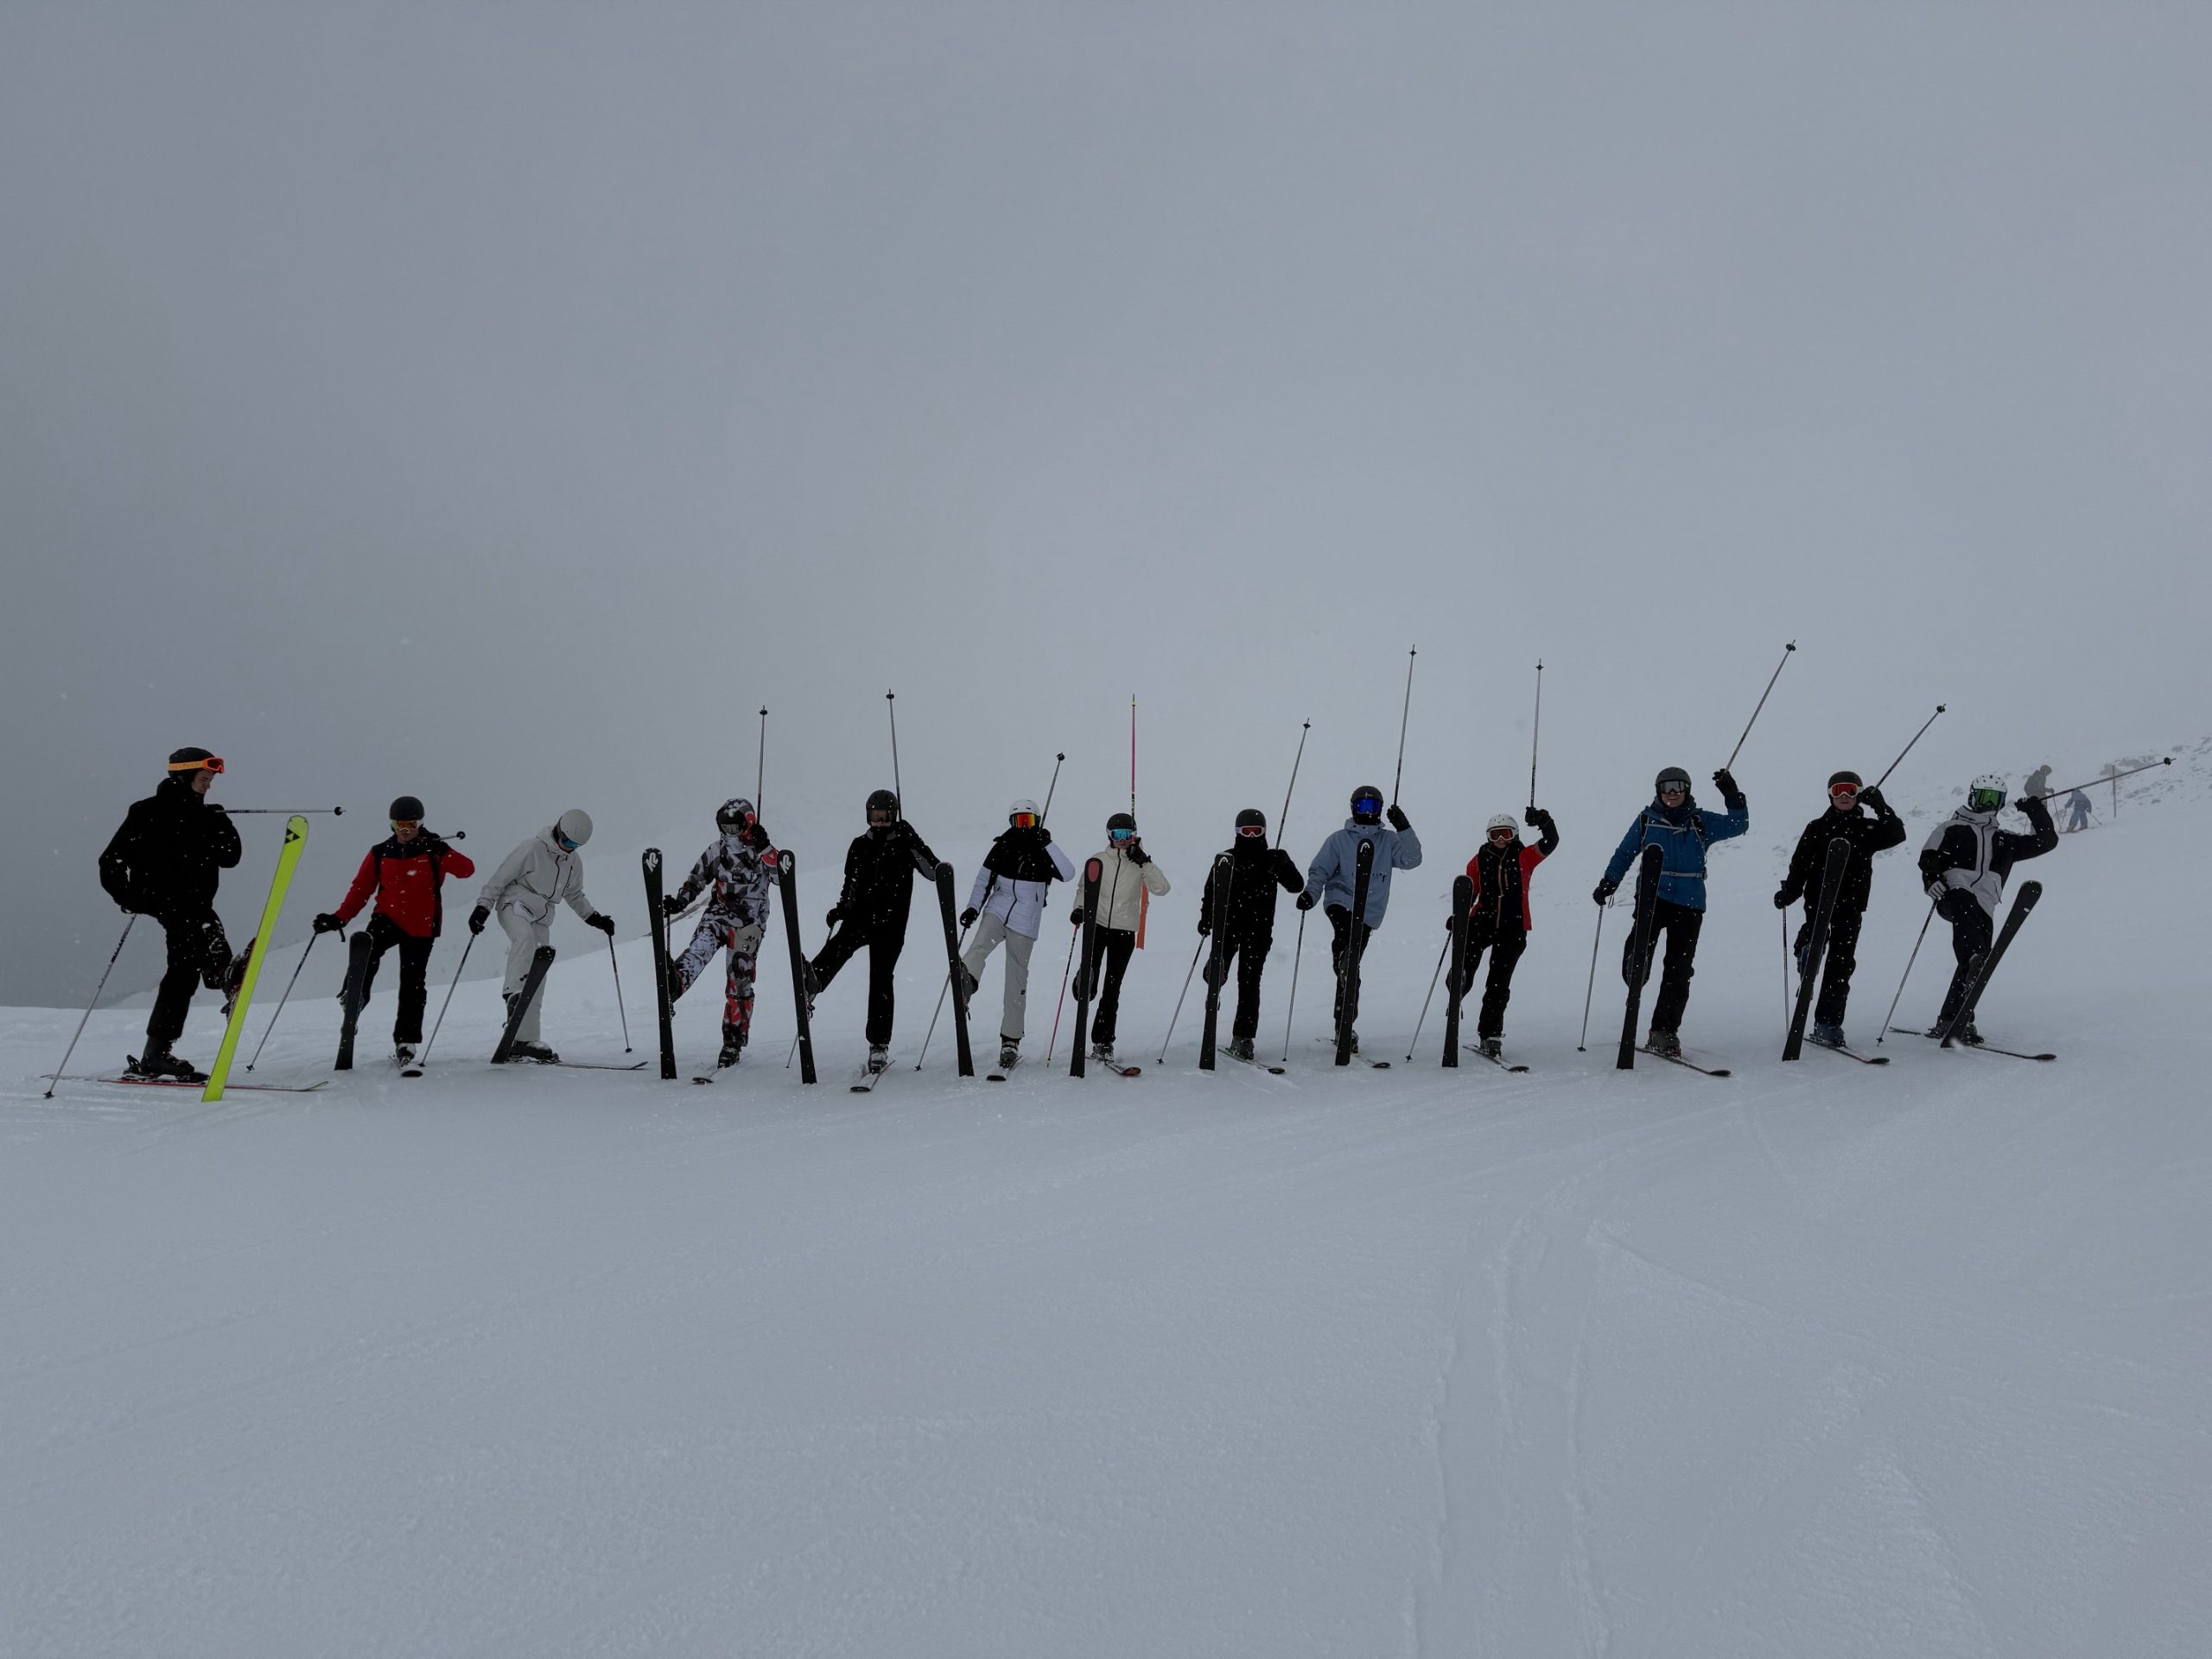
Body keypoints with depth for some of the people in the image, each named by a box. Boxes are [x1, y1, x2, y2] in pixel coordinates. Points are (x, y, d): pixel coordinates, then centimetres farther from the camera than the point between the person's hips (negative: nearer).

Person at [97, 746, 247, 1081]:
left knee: (184, 969, 3)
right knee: (205, 925, -31)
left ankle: (155, 1055, 8)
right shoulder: (149, 812, 1)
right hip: (163, 897, -5)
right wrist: (127, 896, -13)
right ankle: (225, 974, -56)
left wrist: (222, 827, -5)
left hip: (194, 901, 5)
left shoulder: (205, 817, 19)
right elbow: (112, 860, -1)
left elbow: (230, 858, 10)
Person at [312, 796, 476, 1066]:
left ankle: (406, 1041, 11)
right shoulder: (380, 854, 6)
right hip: (388, 919, 2)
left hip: (421, 927, -2)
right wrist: (339, 918, -3)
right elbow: (360, 889, 7)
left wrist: (441, 852, -31)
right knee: (365, 945, -31)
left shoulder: (433, 852, -2)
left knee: (413, 984, 1)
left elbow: (467, 869, -15)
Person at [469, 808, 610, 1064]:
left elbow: (575, 896, 25)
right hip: (515, 905, -6)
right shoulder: (533, 849, -9)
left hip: (542, 918, 6)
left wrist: (595, 917, 16)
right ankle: (514, 991, -42)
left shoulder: (574, 862, 11)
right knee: (525, 936, -41)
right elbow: (500, 877, -7)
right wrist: (483, 907, -12)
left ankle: (524, 1040, 1)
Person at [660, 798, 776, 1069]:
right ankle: (675, 981, -60)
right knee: (702, 943, -31)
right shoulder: (716, 849, 11)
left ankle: (734, 1040, 8)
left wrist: (763, 848, -23)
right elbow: (696, 880, 21)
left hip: (749, 921, -2)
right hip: (719, 912, 2)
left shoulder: (762, 851, 0)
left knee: (739, 980, -2)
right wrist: (678, 901, 7)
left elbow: (781, 877, -17)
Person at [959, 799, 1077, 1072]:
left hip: (1024, 924, -1)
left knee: (1017, 981, 4)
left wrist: (1048, 845, -21)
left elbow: (1069, 874, -17)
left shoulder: (1044, 853, -1)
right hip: (997, 911, 1)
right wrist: (973, 908, 4)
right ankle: (965, 979, -59)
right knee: (981, 944, -32)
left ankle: (1011, 1041, 12)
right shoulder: (1002, 848, 4)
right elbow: (983, 879, 13)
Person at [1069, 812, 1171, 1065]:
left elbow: (1162, 889, -8)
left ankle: (1103, 1042, 13)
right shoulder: (1099, 860, 5)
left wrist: (1144, 862, -13)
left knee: (1112, 989, 3)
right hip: (1097, 926, 0)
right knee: (1089, 982, -13)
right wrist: (1080, 908, -7)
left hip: (1124, 932, 0)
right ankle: (1083, 983, 26)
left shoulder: (1141, 864, 3)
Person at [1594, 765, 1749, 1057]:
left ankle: (1664, 1032, 9)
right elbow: (1624, 854, 13)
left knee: (1679, 970, 3)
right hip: (1653, 898, -1)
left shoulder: (1701, 822, 10)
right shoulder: (1647, 820, 8)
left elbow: (1739, 824, 5)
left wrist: (1732, 795, -8)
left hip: (1689, 904, 1)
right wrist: (1608, 882, 2)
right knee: (1638, 953, -31)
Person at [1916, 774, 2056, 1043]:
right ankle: (1976, 957, -63)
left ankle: (1950, 1022, -2)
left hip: (1984, 908, 4)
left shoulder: (2005, 840, 32)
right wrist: (1931, 879, -15)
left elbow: (2047, 841, 30)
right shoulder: (1952, 828, 19)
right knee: (1964, 904, -41)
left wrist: (2036, 810, 19)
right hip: (1953, 893, -4)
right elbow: (1929, 857, 5)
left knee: (1971, 966, -7)